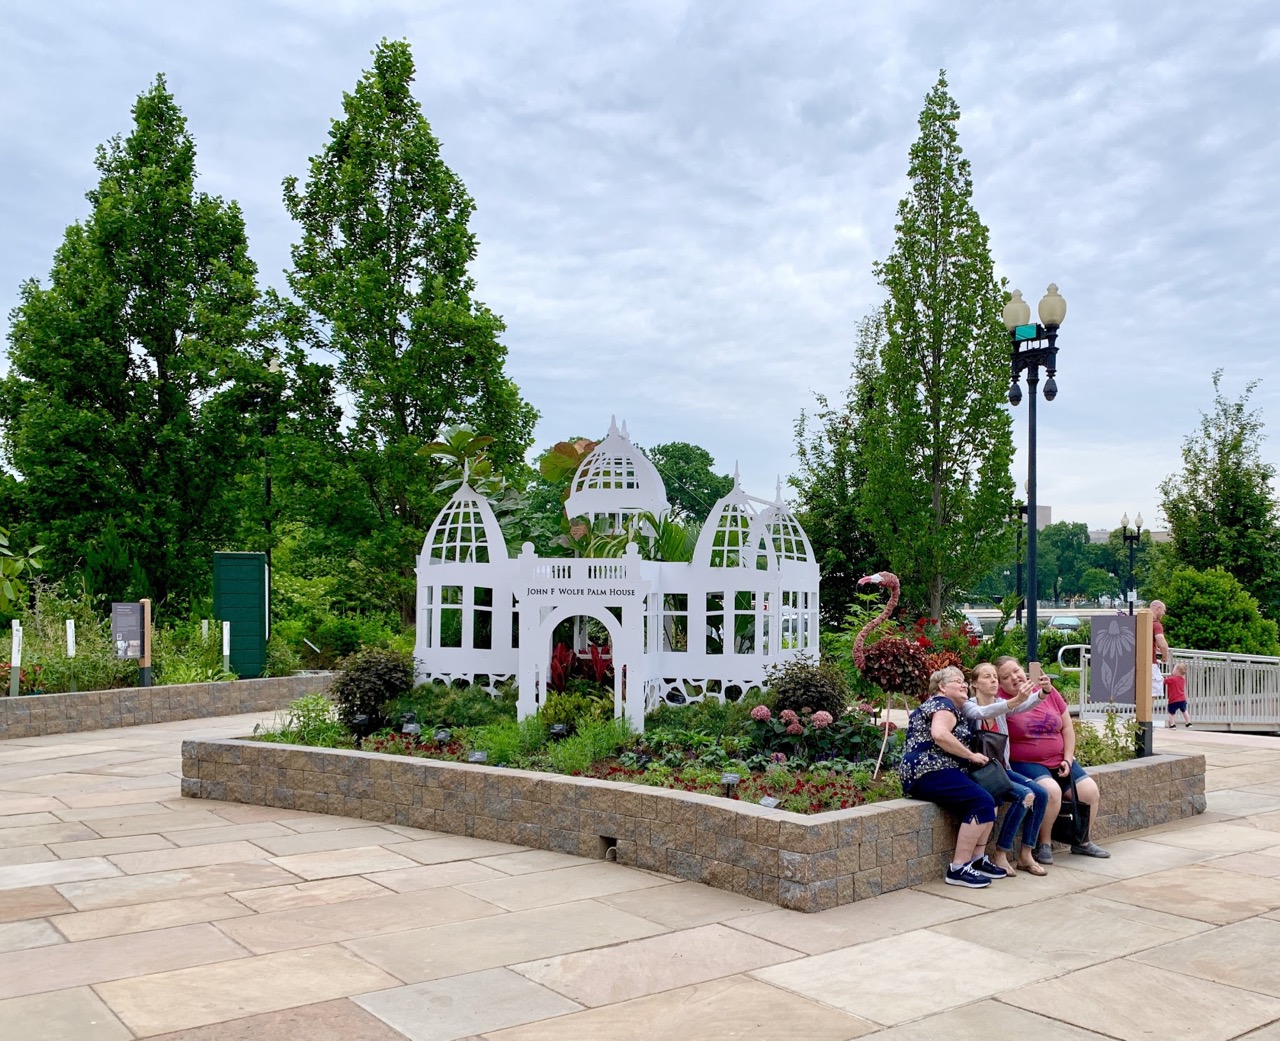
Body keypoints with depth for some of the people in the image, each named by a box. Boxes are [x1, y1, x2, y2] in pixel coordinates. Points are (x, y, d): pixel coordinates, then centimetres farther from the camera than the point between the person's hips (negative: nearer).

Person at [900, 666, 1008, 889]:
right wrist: (971, 756, -17)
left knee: (990, 797, 0)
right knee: (982, 802, -20)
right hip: (929, 772, -10)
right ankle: (958, 869, -19)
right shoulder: (943, 704, -5)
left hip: (932, 772, 10)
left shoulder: (954, 709, 27)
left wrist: (972, 757, 6)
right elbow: (940, 735, -25)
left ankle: (977, 860, 0)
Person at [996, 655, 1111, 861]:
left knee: (1091, 791, -6)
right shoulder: (1001, 699, -9)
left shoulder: (1050, 692, 6)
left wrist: (1068, 759, 3)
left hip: (1058, 761, 6)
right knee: (1051, 790, -31)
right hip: (1025, 763, -6)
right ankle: (1044, 844, -8)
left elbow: (1067, 727, 10)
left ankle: (1082, 841, 19)